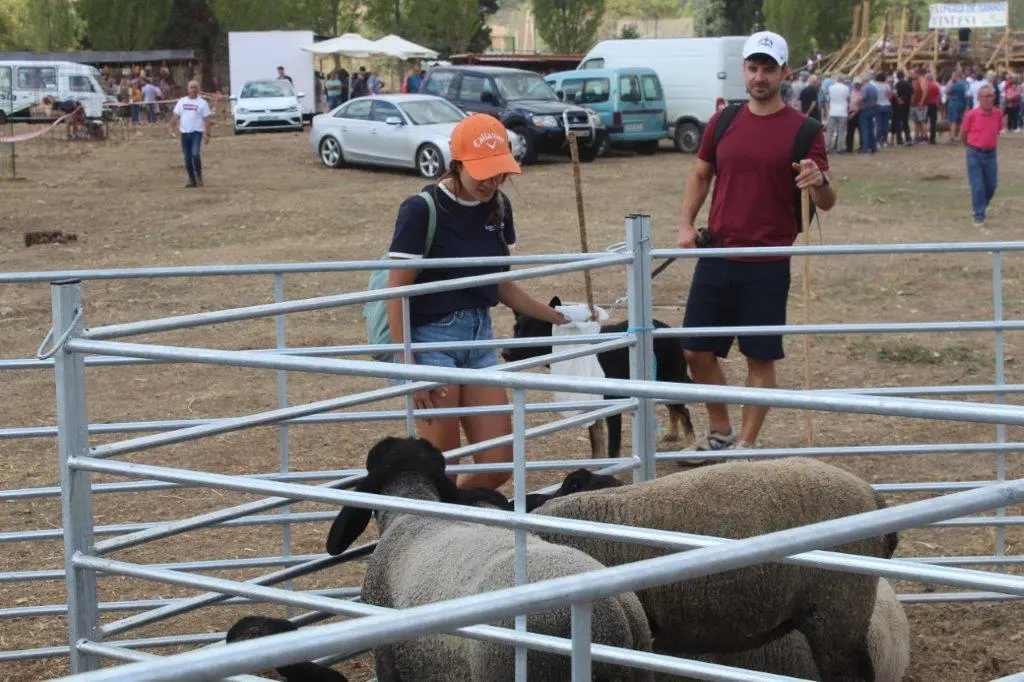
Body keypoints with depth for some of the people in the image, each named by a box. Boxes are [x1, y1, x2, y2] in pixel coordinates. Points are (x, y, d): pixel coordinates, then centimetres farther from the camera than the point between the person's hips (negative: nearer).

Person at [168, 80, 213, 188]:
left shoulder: (202, 103, 1)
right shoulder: (182, 101, 10)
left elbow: (207, 119, -1)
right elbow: (176, 116, 12)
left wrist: (208, 134, -8)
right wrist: (172, 128, 1)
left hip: (197, 132, -4)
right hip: (184, 133, 4)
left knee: (195, 154, -21)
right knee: (187, 158, 5)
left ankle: (199, 175, -2)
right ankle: (192, 180, 14)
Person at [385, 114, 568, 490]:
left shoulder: (497, 207, 6)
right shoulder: (423, 209, -14)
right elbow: (397, 293, -13)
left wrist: (559, 317, 14)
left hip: (479, 334, 7)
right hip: (431, 336, -7)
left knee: (499, 463, 5)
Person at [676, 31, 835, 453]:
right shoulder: (723, 122, 6)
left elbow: (826, 203, -7)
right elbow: (700, 175, 19)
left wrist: (819, 182, -30)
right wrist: (686, 225, 6)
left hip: (768, 264, -4)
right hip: (717, 256, 4)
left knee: (761, 358, 2)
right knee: (697, 350, 6)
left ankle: (745, 445, 14)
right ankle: (720, 433, 25)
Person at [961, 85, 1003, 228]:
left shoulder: (998, 113, -5)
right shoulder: (972, 115, -15)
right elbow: (964, 133, 1)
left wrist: (991, 143, 14)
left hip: (990, 153, 4)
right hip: (975, 154, -4)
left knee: (991, 185, 12)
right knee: (977, 186, -4)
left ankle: (982, 206, 37)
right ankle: (979, 216, 5)